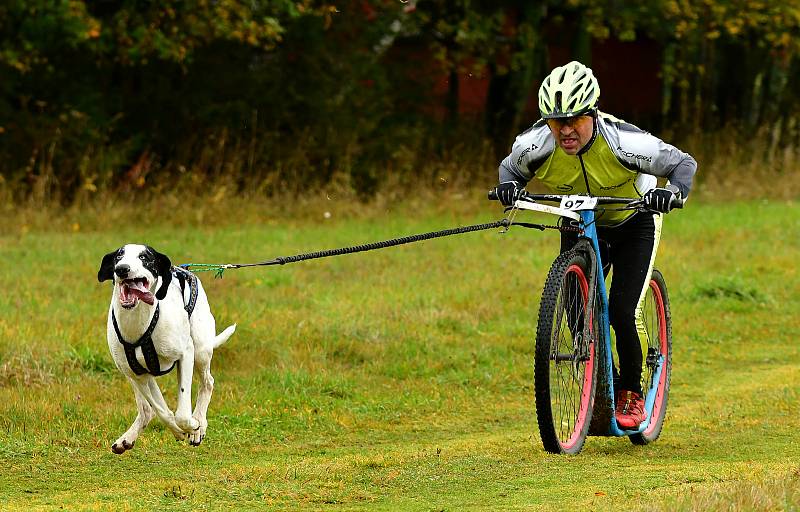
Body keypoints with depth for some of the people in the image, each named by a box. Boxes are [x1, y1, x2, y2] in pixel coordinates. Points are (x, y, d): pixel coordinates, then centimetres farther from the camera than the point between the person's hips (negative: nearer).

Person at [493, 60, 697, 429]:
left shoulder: (621, 141, -35)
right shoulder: (536, 144, -27)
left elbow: (683, 163, -23)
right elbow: (510, 166, -4)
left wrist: (671, 191, -44)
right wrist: (509, 185, -27)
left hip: (633, 223, -3)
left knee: (620, 312, -16)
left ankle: (632, 396, 5)